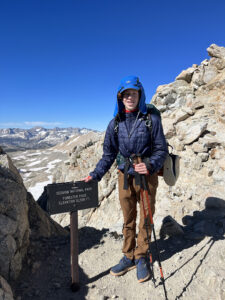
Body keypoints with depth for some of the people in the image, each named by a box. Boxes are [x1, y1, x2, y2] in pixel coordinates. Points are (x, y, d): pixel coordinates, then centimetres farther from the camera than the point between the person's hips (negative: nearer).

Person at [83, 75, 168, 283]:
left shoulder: (151, 119, -8)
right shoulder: (116, 123, 1)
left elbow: (161, 150, -6)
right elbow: (109, 154, 5)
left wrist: (150, 166, -24)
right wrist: (95, 175, -4)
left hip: (147, 175, -2)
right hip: (125, 176, 3)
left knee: (145, 219, 11)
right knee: (128, 220, 15)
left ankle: (141, 257, 32)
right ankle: (129, 257, 33)